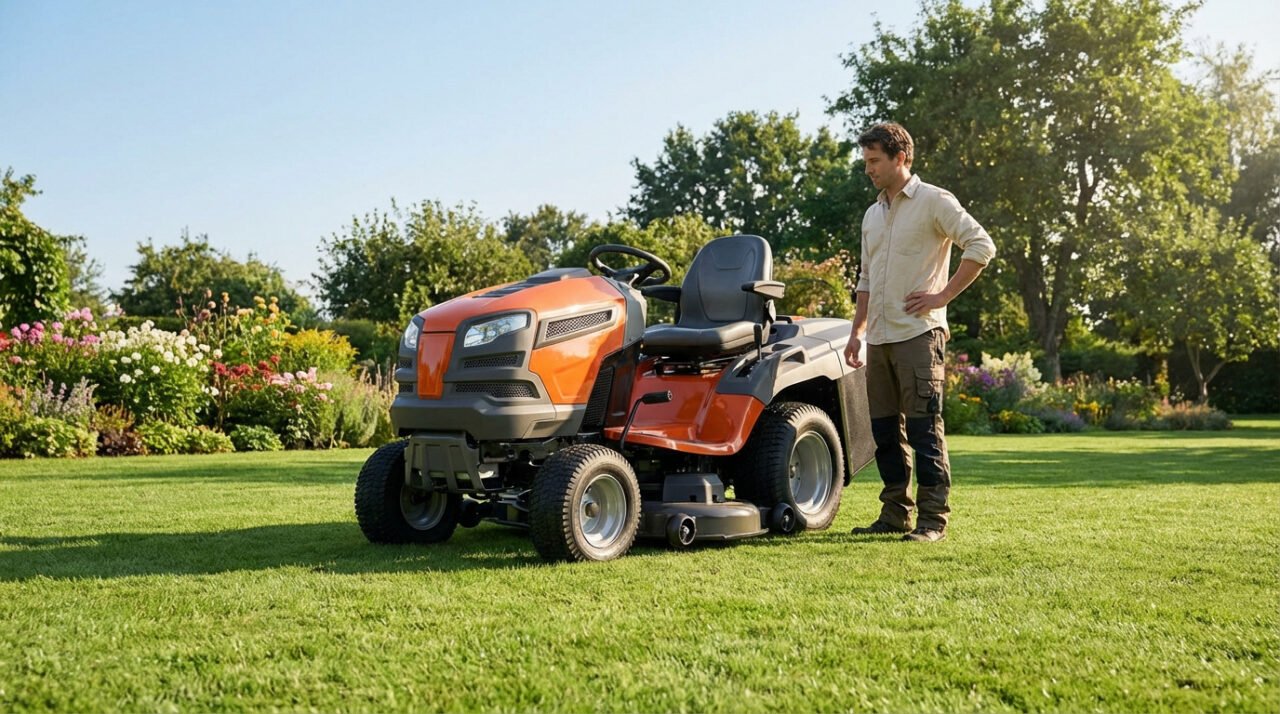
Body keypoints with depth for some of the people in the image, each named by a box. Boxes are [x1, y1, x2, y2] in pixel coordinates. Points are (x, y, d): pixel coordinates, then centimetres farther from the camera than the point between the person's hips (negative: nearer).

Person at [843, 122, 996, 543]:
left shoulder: (934, 202, -4)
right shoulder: (872, 215, 19)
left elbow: (982, 246, -13)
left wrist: (943, 295, -14)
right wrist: (857, 331, 17)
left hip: (918, 334, -8)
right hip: (879, 339, 8)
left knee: (924, 429, -7)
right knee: (885, 430, 9)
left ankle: (932, 519, -2)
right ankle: (895, 514, 18)